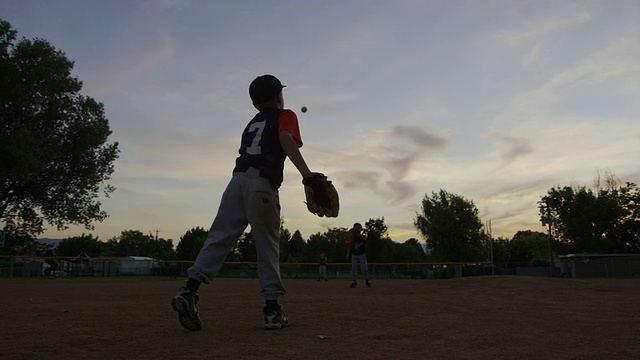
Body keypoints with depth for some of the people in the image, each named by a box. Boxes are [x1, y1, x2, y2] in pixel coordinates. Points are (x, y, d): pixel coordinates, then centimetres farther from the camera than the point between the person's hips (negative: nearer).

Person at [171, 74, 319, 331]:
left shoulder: (253, 122, 29)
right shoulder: (285, 116, 9)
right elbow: (287, 141, -11)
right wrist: (306, 174, -21)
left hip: (237, 180, 5)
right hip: (262, 185, -5)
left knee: (220, 238, 1)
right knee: (267, 247, 1)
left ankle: (190, 290, -14)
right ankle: (272, 309, 4)